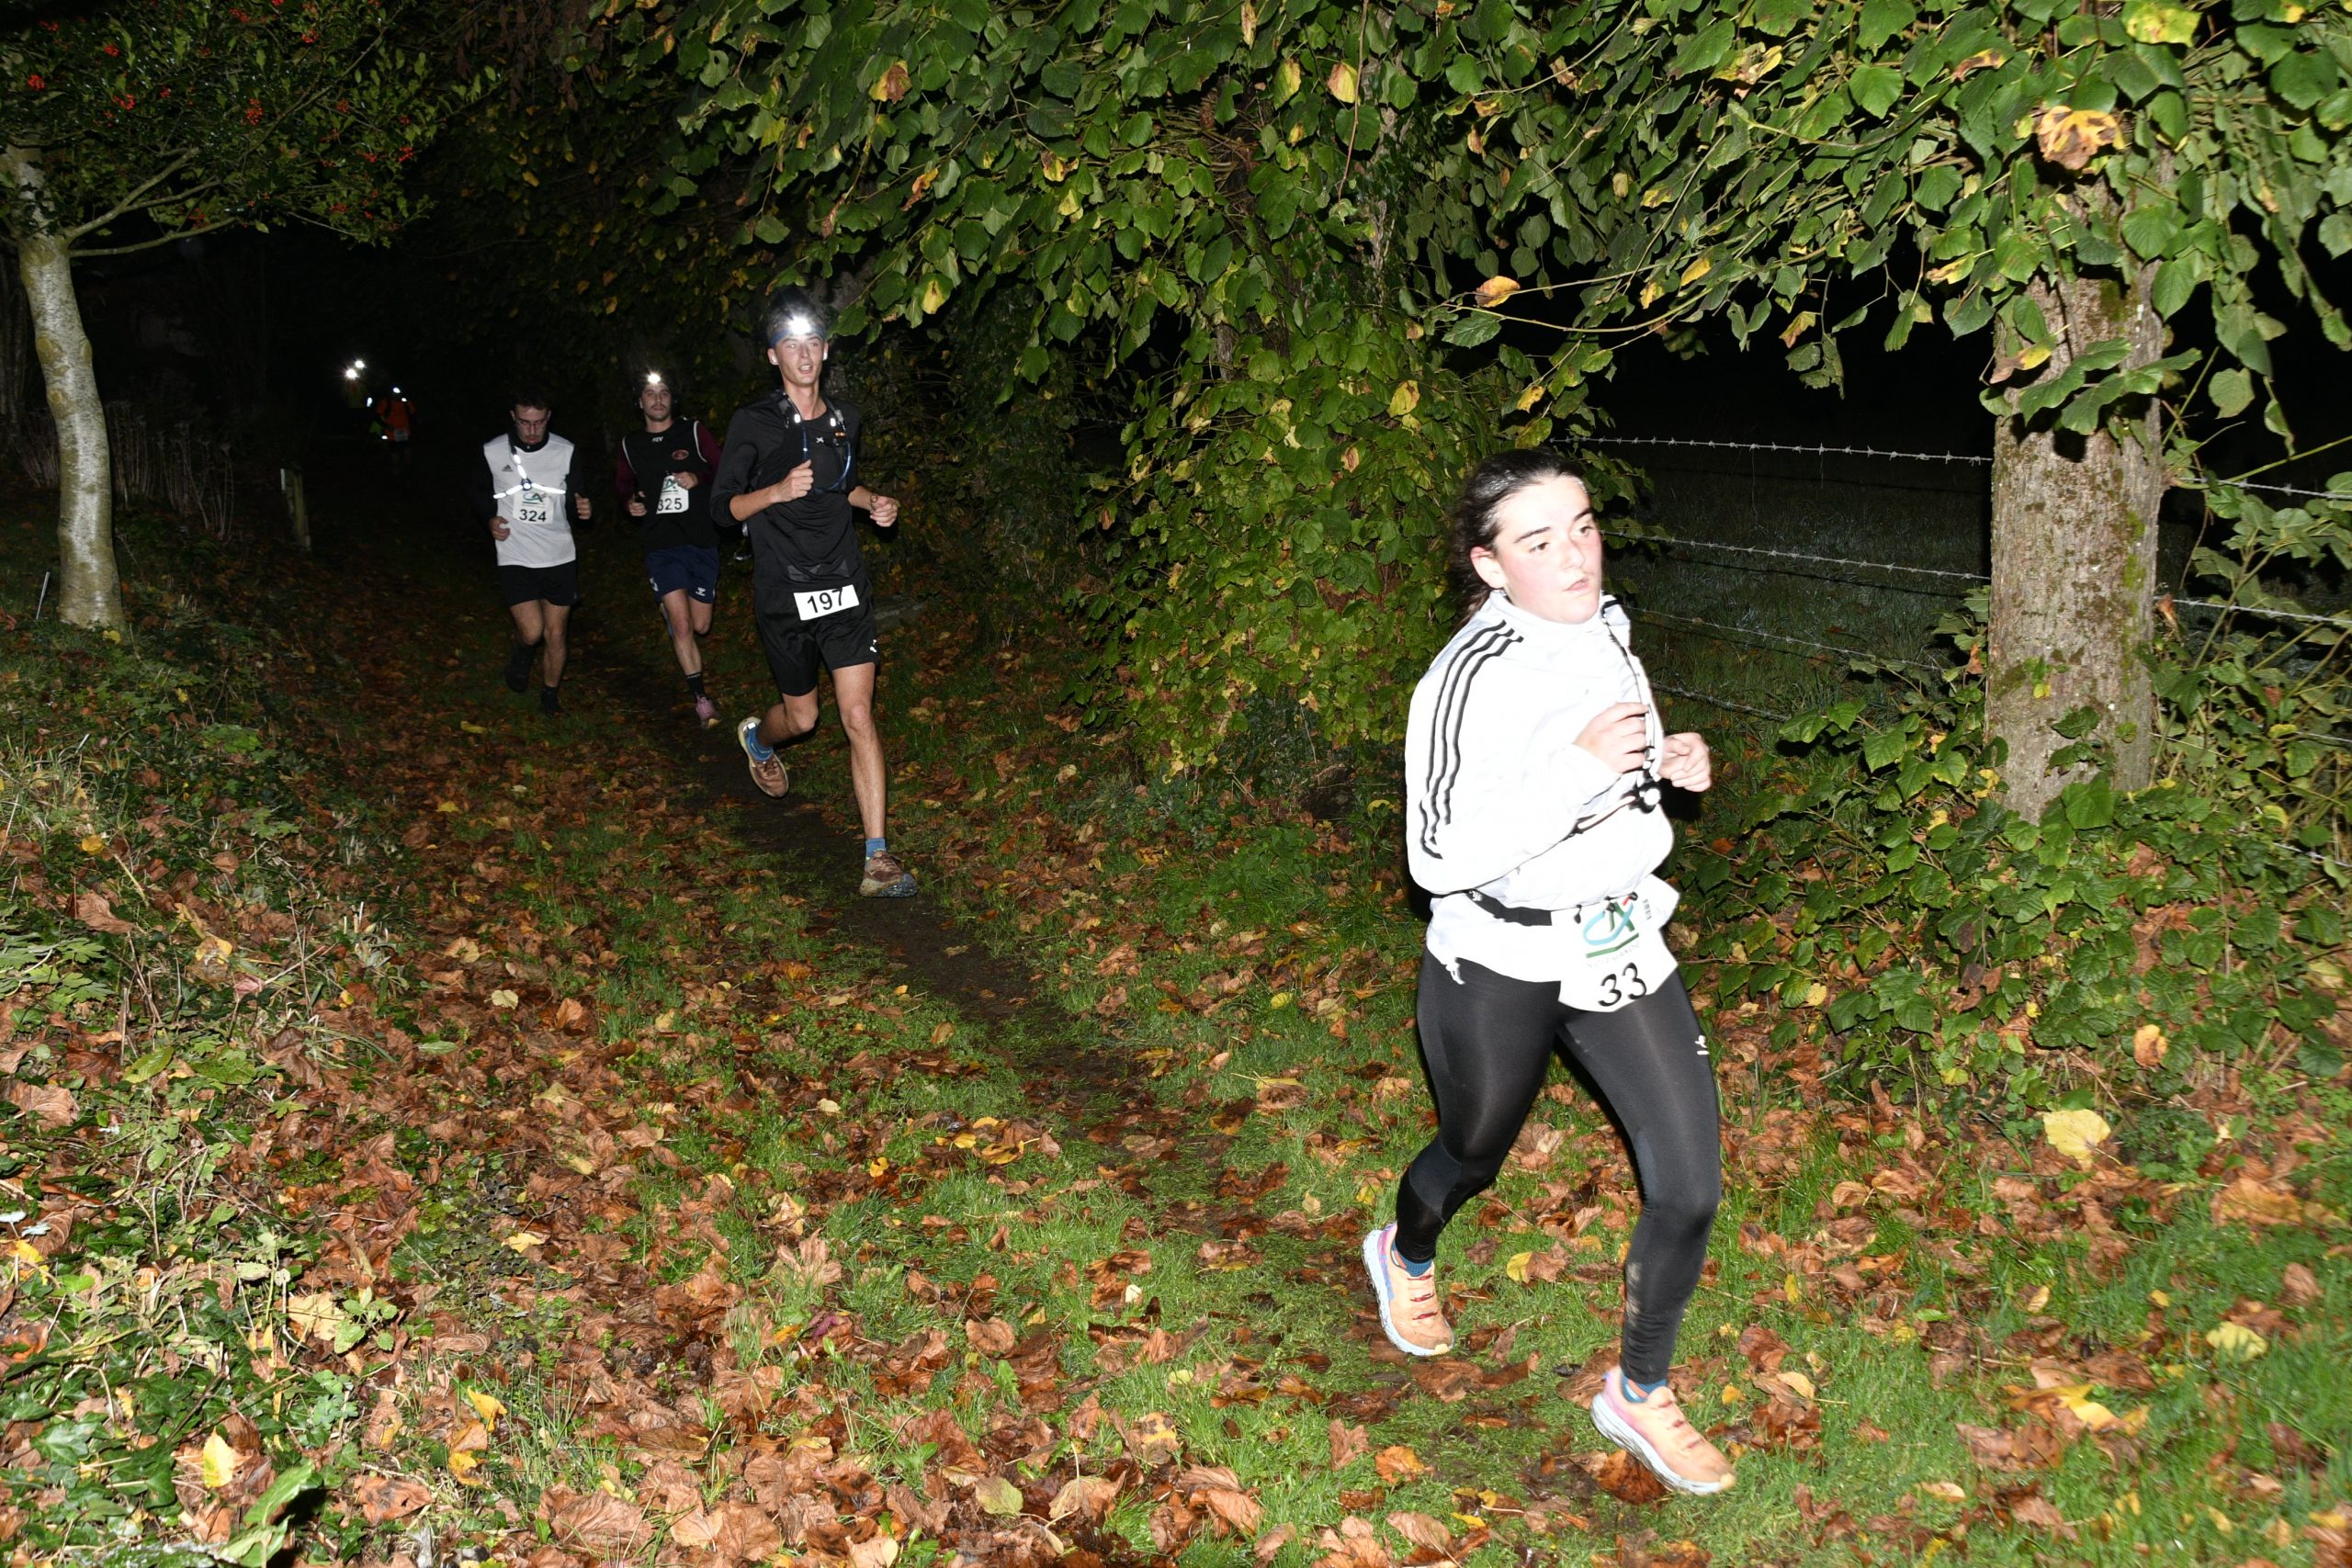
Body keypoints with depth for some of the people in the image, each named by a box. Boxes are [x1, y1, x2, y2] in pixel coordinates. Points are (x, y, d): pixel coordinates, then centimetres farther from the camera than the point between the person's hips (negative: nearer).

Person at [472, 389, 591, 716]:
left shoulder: (565, 452, -3)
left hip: (560, 557, 1)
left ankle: (550, 695, 27)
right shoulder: (493, 452, -5)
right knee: (532, 631, -11)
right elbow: (481, 493, 13)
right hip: (515, 557, -1)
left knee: (555, 634, 7)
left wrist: (582, 510, -21)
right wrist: (490, 519, -7)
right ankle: (521, 652, 25)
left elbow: (573, 507, 2)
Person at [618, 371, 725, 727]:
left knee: (700, 627, 6)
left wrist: (699, 479, -15)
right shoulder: (631, 445, 8)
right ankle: (700, 697, -2)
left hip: (701, 541, 0)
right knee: (681, 624, -12)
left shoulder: (694, 432, 1)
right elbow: (622, 481, 26)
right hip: (661, 546, 0)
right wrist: (629, 501, 6)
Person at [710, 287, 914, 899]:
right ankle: (757, 736, 53)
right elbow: (723, 503, -5)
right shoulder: (754, 424, -8)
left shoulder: (844, 418, 8)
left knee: (859, 717, -8)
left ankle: (878, 859, -8)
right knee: (802, 716, 12)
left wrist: (873, 502, 4)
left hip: (845, 587, 3)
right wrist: (779, 491, -22)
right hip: (784, 596, -2)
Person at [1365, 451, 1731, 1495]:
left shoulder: (1602, 630, -1)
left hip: (1620, 944, 6)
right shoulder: (1468, 679, -25)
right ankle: (1404, 1255, 57)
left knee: (1689, 1185, 0)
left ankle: (1637, 1396, 23)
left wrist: (1664, 762, -3)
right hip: (1502, 965, -5)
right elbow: (1438, 859, -25)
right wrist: (1578, 769, -32)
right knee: (1475, 1156, 20)